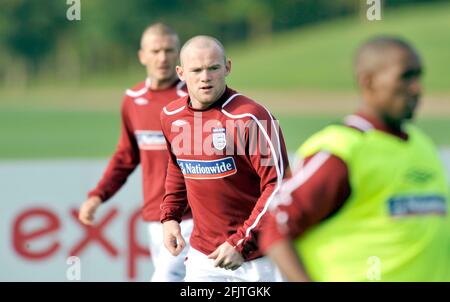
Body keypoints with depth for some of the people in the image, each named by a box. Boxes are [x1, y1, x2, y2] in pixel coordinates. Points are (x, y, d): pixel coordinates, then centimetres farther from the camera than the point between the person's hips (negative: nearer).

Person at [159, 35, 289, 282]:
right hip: (203, 256, 5)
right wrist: (170, 216, 9)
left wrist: (241, 244, -23)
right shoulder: (171, 116, 3)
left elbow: (278, 183, -19)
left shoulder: (249, 118, -17)